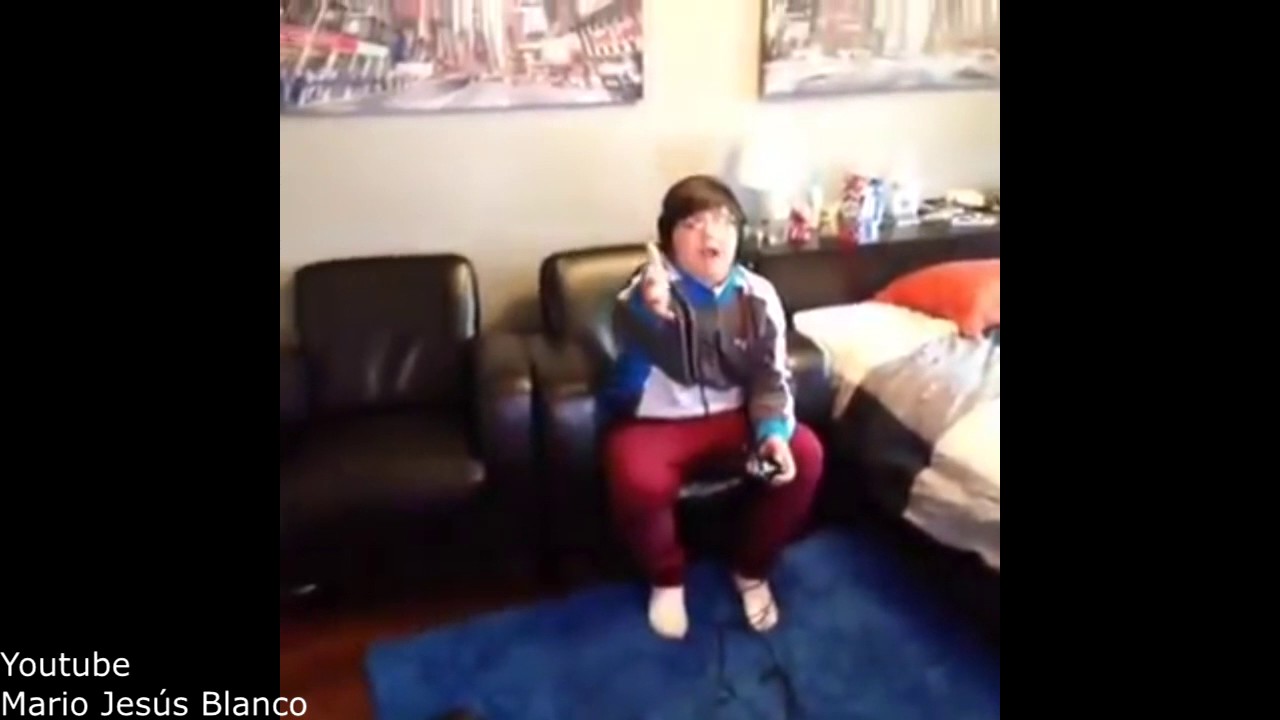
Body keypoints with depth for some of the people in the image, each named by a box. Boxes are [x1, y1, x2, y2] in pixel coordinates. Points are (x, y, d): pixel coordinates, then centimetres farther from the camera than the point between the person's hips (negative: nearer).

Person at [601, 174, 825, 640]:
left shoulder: (758, 295, -4)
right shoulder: (648, 290, -17)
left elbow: (771, 375, 0)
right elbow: (634, 353, -38)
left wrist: (774, 432, -19)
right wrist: (648, 311, -62)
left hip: (732, 416, 4)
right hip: (655, 421, -3)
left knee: (806, 456, -17)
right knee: (638, 481, -32)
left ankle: (751, 571, 8)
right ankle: (667, 578, 2)